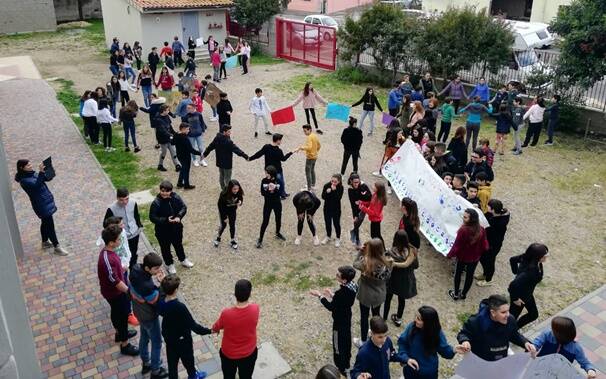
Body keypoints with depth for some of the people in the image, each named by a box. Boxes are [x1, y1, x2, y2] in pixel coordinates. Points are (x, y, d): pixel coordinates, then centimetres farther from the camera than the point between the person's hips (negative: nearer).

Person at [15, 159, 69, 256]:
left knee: (45, 223, 21)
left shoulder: (33, 173, 7)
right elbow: (36, 185, -35)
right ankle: (57, 247, 2)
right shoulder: (24, 180, -19)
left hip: (46, 201, 9)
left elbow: (48, 178, 7)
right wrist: (41, 172, -40)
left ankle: (45, 242, 37)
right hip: (41, 205, -9)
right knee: (50, 225, -5)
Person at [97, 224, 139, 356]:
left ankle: (120, 333, 51)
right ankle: (125, 345, 25)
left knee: (117, 312, 28)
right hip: (114, 293, -9)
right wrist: (130, 292, -23)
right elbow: (115, 281, -31)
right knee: (122, 316, 8)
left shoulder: (108, 251, -7)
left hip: (116, 290, 9)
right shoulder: (107, 259, -37)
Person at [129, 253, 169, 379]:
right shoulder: (147, 286, -42)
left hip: (139, 312, 8)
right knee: (157, 343, 17)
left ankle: (146, 364, 52)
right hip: (149, 316, -8)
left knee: (144, 337, 29)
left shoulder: (135, 269, -19)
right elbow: (159, 302, -27)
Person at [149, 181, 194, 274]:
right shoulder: (156, 203, -26)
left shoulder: (176, 197, -14)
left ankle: (183, 260, 53)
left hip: (176, 228, 4)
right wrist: (166, 220, -32)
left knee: (178, 245, 27)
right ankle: (169, 264, 44)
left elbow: (184, 207, -4)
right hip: (163, 231, -4)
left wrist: (179, 216, -23)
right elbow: (152, 218, -22)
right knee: (165, 248, 18)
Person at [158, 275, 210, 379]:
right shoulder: (180, 307, -38)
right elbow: (193, 325, -31)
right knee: (188, 358, 23)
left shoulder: (161, 303, -19)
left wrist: (163, 284, 1)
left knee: (172, 361, 23)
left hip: (169, 338, 5)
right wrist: (209, 331, -19)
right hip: (183, 339, -4)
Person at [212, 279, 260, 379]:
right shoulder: (255, 309, -28)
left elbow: (216, 327, -9)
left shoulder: (226, 314, -32)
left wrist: (214, 328, 15)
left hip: (229, 354, -1)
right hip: (249, 352, 2)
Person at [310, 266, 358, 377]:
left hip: (340, 321, -8)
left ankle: (341, 370, 31)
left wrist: (320, 295, -15)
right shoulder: (352, 286, -12)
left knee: (339, 345, 13)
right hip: (347, 318, 8)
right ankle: (346, 365, 47)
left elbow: (331, 307, -22)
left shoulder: (341, 293, -37)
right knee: (346, 341, 26)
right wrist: (332, 295, 3)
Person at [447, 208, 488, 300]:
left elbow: (456, 246, -24)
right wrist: (478, 252, 12)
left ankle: (456, 294, 36)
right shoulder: (481, 230, -19)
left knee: (458, 273, 21)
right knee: (470, 275, 22)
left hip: (462, 257, -3)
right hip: (475, 258, 3)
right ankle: (463, 294, 40)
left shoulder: (463, 230, -33)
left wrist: (450, 255, -7)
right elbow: (485, 246, -8)